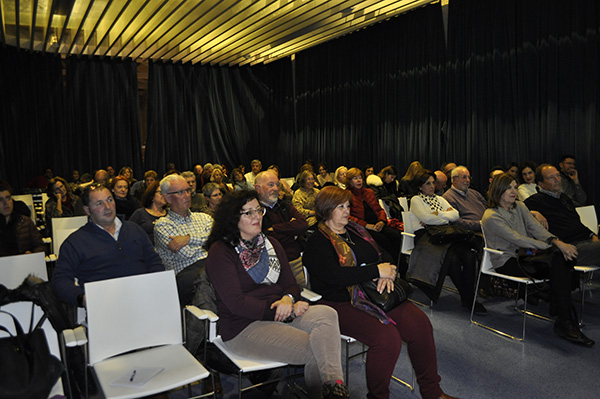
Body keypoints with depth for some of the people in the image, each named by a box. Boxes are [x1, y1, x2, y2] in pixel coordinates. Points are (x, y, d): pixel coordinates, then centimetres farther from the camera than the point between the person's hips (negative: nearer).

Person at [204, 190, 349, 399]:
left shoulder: (270, 244, 15)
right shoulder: (220, 252, -7)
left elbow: (291, 284, 13)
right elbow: (236, 303, -15)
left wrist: (288, 299, -13)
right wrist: (287, 312, -16)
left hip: (280, 316, 6)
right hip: (244, 327, -6)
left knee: (327, 314, -26)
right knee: (316, 351, -24)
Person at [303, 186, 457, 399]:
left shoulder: (357, 230, 17)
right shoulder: (317, 242, -6)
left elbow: (383, 255, 17)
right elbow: (334, 276, -20)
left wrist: (387, 272, -7)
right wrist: (376, 271, -17)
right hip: (342, 304, -7)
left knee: (419, 323, -12)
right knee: (387, 337, -28)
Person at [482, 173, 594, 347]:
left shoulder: (520, 207, 13)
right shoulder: (491, 217, -12)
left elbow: (536, 228, 2)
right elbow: (519, 240, -18)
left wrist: (557, 242, -18)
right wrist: (553, 247, -23)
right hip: (507, 262, -7)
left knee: (563, 257, -22)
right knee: (557, 263, -25)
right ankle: (564, 322, -19)